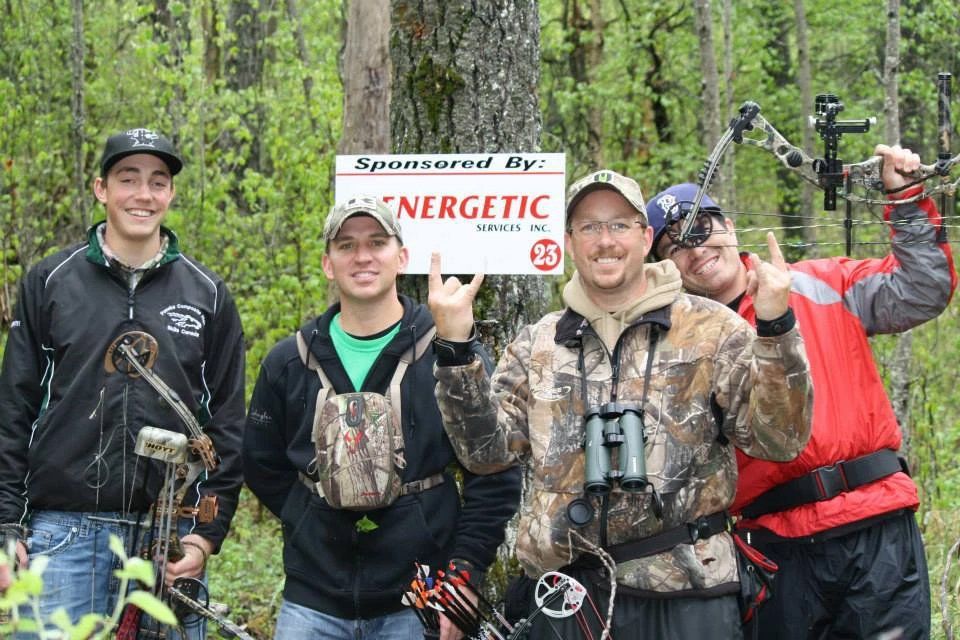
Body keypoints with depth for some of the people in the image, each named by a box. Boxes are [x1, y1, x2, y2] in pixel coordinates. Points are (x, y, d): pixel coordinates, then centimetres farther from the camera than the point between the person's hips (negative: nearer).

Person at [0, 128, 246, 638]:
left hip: (170, 536, 1)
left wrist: (208, 533, 0)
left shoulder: (208, 295, 9)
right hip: (63, 532, -1)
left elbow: (227, 423, 9)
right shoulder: (50, 282, 6)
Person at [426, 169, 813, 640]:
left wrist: (775, 327, -20)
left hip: (684, 599, -2)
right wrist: (455, 347, -6)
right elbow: (487, 452, 5)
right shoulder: (537, 345, 10)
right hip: (565, 597, 3)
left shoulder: (711, 330, 0)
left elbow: (780, 440, -7)